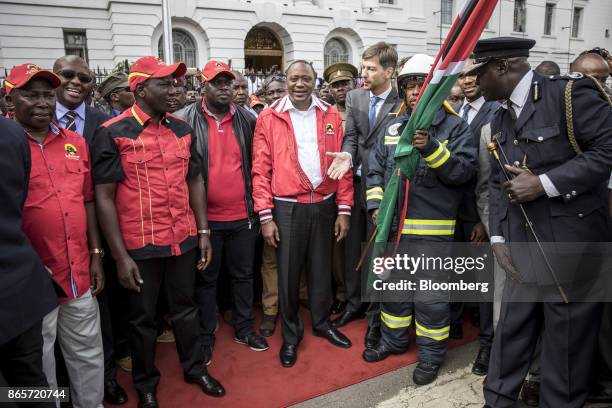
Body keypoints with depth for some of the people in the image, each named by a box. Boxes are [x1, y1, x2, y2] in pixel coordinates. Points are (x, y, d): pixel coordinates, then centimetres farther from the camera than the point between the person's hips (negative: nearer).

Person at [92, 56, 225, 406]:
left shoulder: (183, 129, 4)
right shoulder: (113, 133, -11)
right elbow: (104, 198, -11)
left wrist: (203, 232, 7)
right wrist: (120, 256, -12)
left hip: (183, 240, 4)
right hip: (140, 245, -4)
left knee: (186, 307, 19)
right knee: (143, 318, 14)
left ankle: (196, 368, 40)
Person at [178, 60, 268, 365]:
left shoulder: (248, 119, 4)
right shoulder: (188, 120, -5)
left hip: (243, 216, 3)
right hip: (205, 217, -2)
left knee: (243, 274, 16)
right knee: (206, 278, 12)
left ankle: (244, 328, 34)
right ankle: (205, 334, 29)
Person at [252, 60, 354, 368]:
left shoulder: (331, 116, 5)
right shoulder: (268, 118, -1)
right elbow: (261, 169, -3)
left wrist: (344, 210, 1)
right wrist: (265, 216, -7)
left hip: (324, 205, 2)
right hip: (287, 207, -2)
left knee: (321, 268, 15)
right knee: (287, 273, 7)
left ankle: (321, 323, 36)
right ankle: (290, 335, 26)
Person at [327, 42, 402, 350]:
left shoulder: (402, 103, -8)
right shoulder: (354, 97, 6)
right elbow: (350, 137, 1)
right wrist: (346, 156, -20)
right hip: (355, 182, 4)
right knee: (352, 246, 14)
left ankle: (375, 315, 22)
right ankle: (354, 302, 34)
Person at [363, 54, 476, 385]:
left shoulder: (455, 128, -3)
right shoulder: (393, 128, 11)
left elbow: (464, 171, -14)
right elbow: (374, 168, 12)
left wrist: (431, 148, -26)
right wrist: (376, 204, 0)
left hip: (433, 229, -5)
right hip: (392, 225, 5)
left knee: (430, 295, 5)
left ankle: (431, 354, 25)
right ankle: (394, 339, 40)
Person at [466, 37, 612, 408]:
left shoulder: (570, 93, -10)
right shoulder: (500, 119, 13)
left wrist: (544, 184, -20)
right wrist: (498, 236, 4)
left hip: (572, 245, -6)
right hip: (524, 248, 7)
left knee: (566, 339, 7)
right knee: (510, 329, 14)